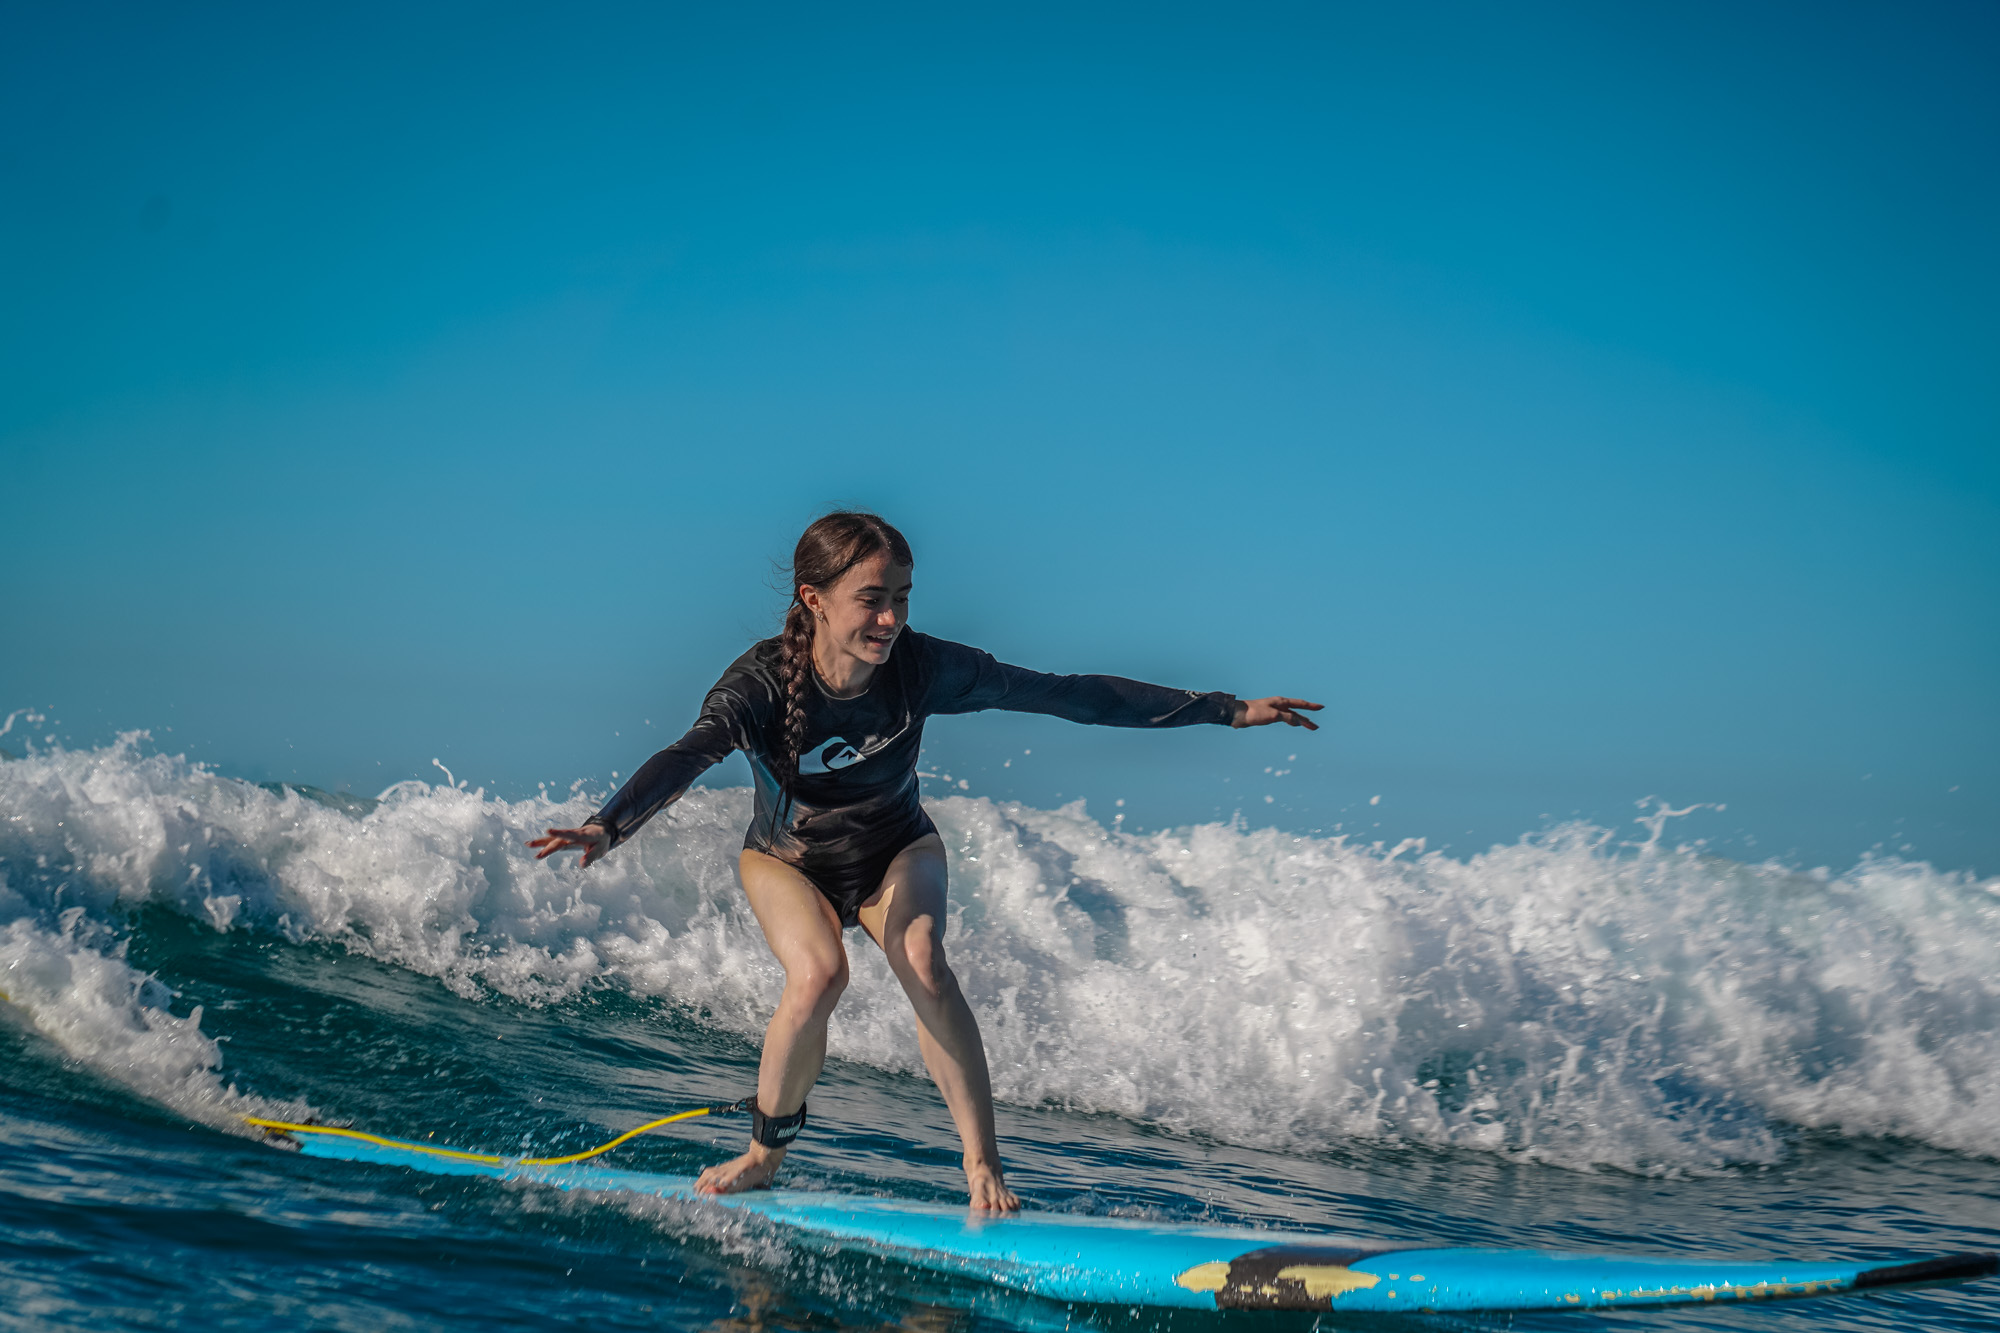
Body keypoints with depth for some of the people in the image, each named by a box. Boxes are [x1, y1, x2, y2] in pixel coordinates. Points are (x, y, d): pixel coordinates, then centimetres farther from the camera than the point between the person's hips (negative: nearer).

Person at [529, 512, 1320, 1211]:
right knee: (818, 975, -29)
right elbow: (689, 754, -46)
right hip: (789, 861, -1)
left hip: (896, 849, 1)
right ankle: (765, 1155, -5)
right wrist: (608, 827, -67)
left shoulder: (923, 667, -25)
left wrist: (1224, 711, -22)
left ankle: (983, 1166, -21)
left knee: (922, 961, -28)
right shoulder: (763, 681, -30)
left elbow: (1062, 695, -22)